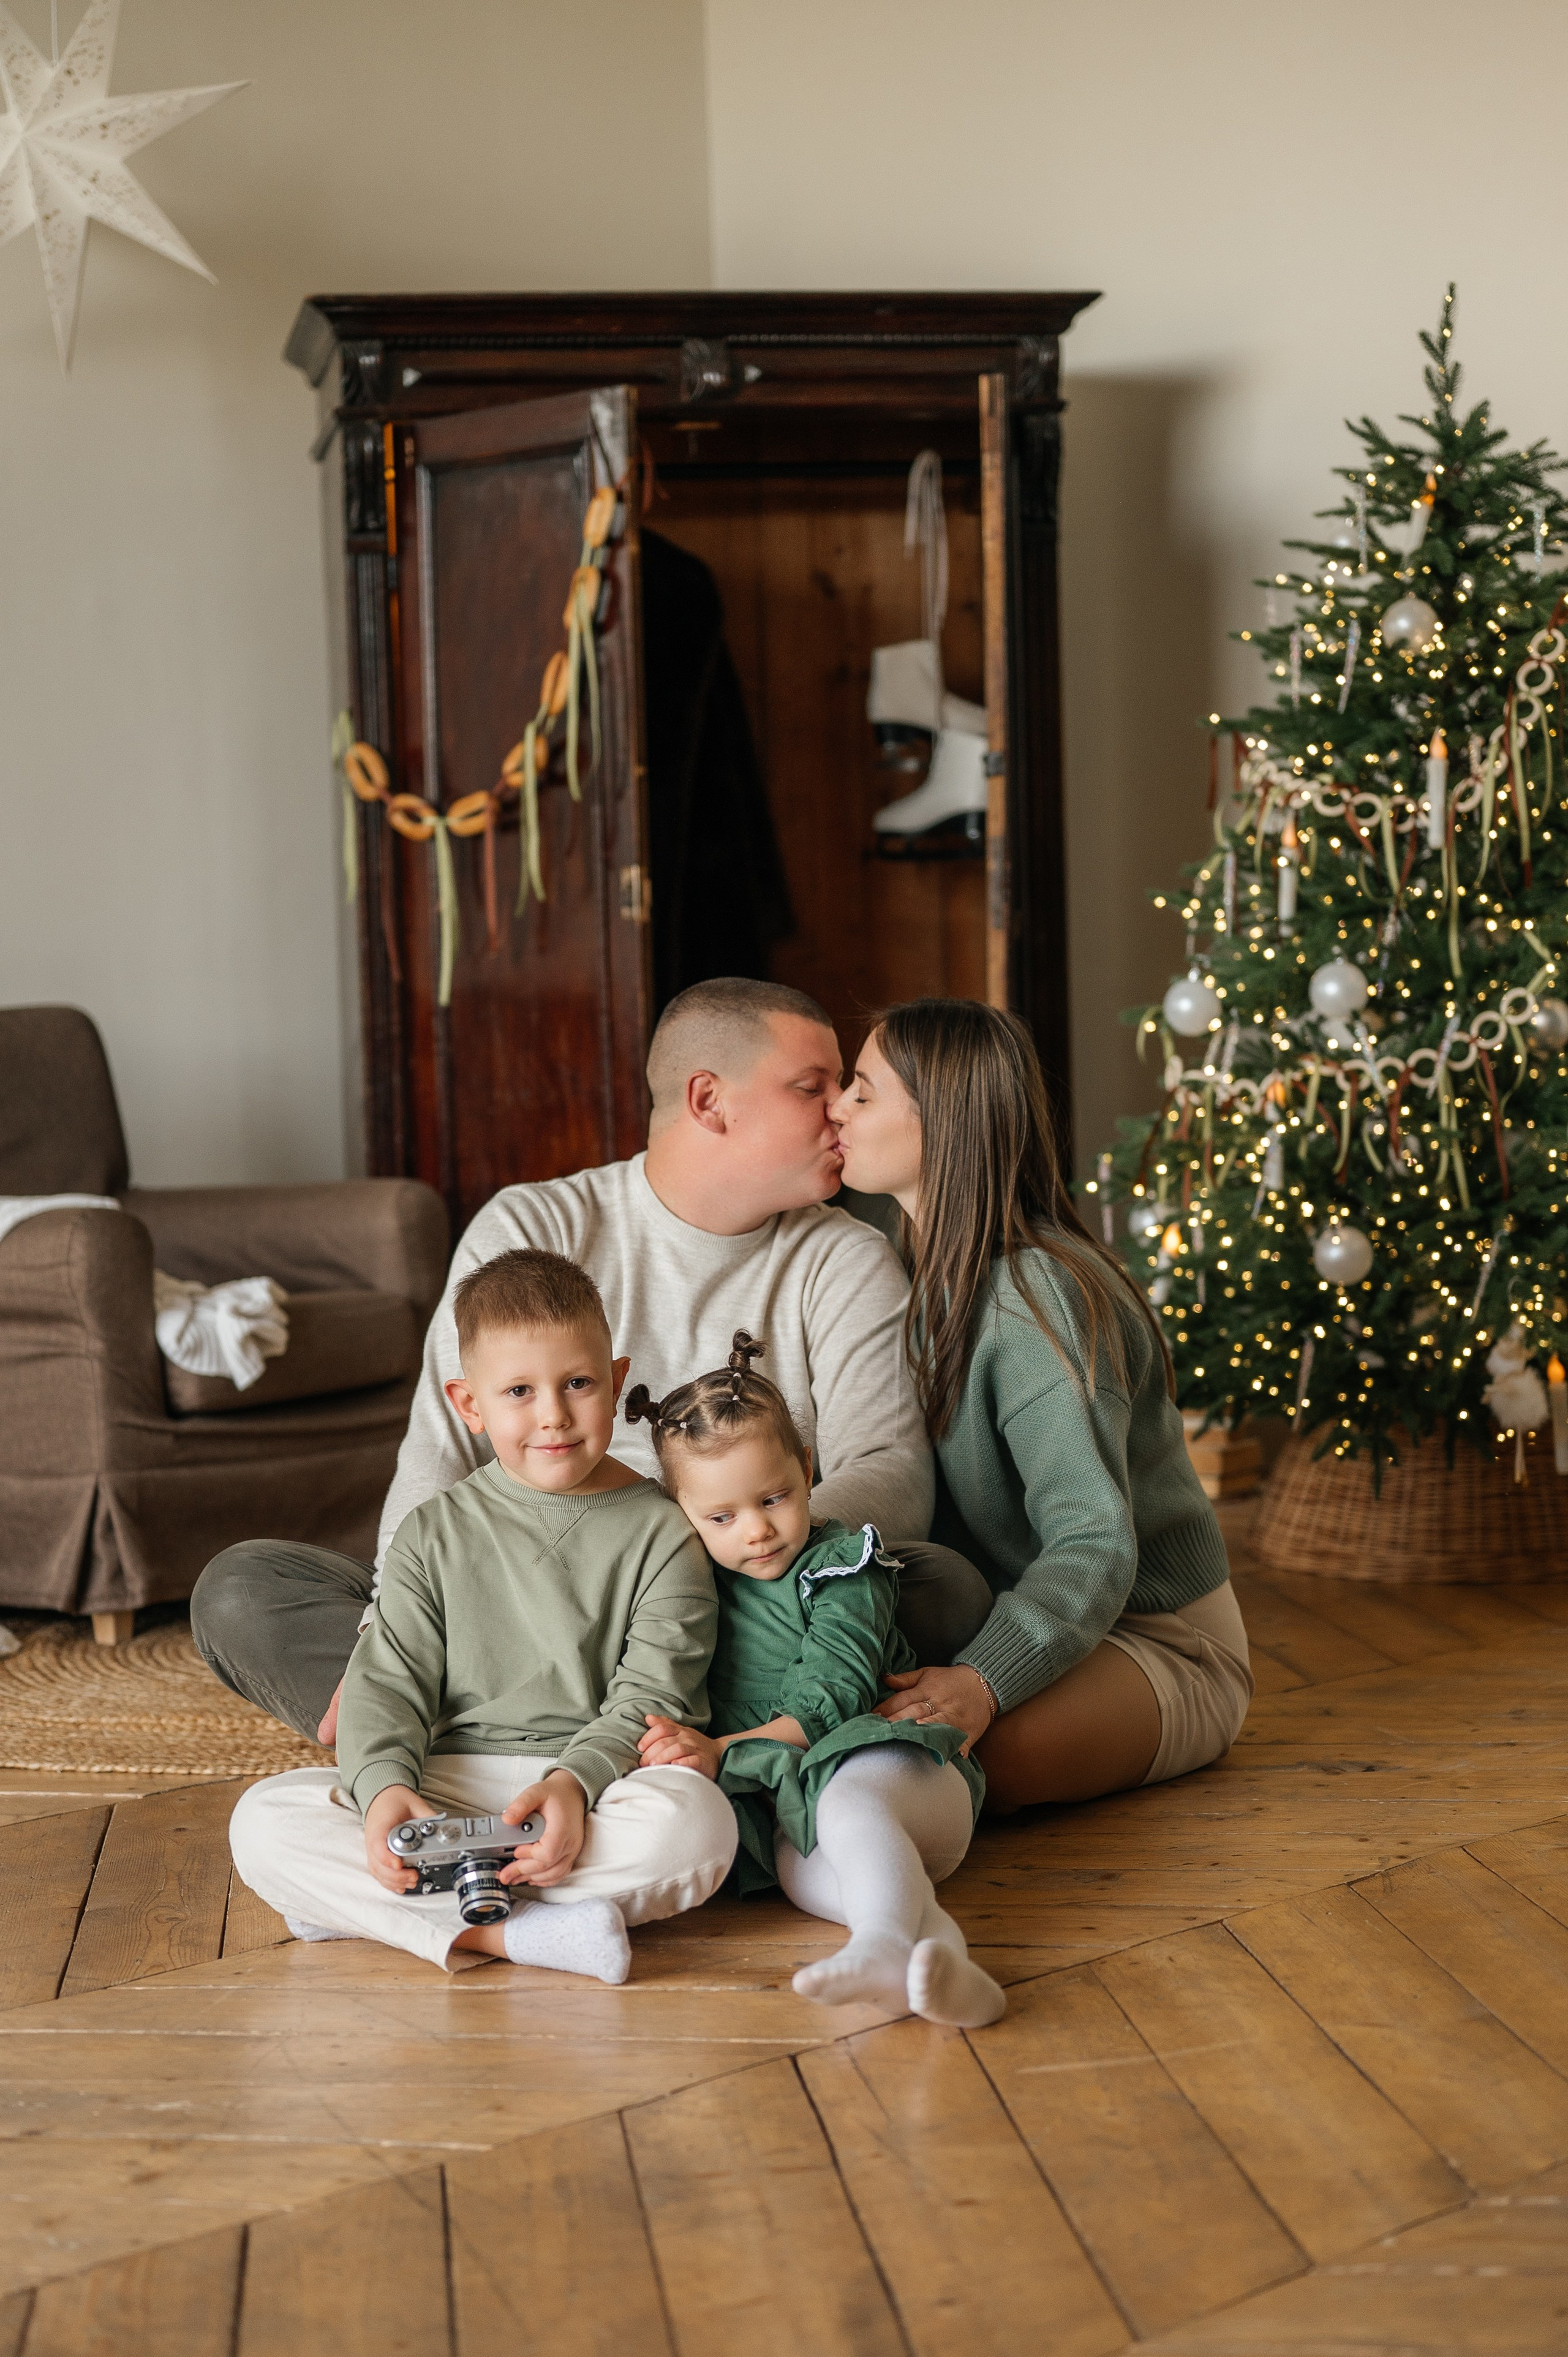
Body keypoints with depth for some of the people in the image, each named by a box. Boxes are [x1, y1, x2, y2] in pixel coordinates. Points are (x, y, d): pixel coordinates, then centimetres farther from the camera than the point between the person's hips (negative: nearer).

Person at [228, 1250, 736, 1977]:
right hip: (451, 1780, 2)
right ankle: (512, 1933, -32)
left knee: (695, 1823, -36)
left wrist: (575, 1781, -24)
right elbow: (388, 1682, 3)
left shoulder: (662, 1535, 3)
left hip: (604, 1780, -1)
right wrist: (385, 1786, -18)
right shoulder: (433, 1535, 10)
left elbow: (650, 1697, -5)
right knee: (262, 1820, -20)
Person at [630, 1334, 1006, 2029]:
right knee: (791, 1858, -31)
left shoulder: (842, 1567, 0)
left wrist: (726, 1753, -21)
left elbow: (829, 1703, -11)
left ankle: (884, 1947, -62)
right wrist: (683, 1743, -6)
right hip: (782, 1798, 3)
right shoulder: (702, 1582, 16)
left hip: (894, 1768, -3)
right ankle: (936, 1937, -53)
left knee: (846, 1805, -37)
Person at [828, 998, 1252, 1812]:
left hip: (1153, 1637, -8)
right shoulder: (931, 1273, 6)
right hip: (1014, 1616, 8)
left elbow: (1094, 1546, -30)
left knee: (952, 1746, -35)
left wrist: (983, 1682, -43)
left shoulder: (1032, 1301, -23)